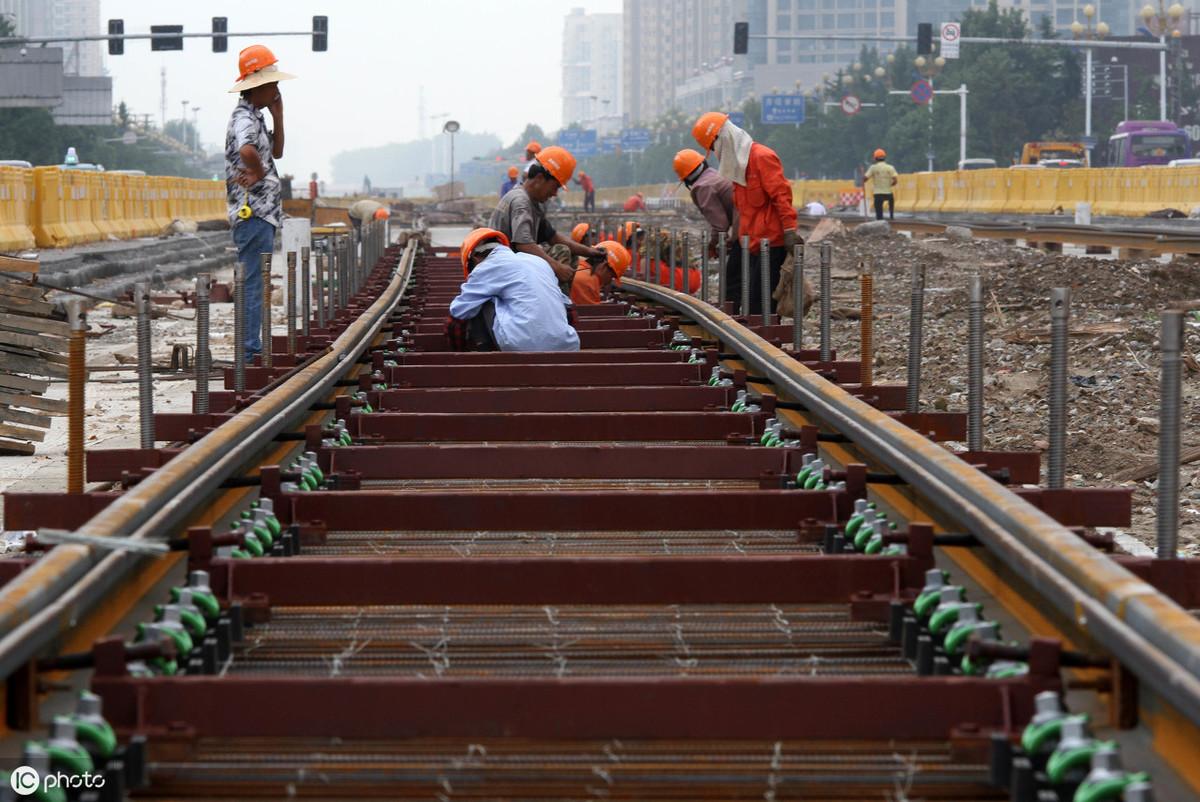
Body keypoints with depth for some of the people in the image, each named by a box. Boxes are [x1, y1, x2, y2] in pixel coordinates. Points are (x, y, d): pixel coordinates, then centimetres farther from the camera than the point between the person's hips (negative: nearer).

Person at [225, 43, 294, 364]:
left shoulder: (255, 117, 17)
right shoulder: (244, 119, -17)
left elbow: (276, 152, 26)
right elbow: (246, 150, -39)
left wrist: (278, 118, 14)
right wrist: (259, 172, -20)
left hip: (262, 214, 11)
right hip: (253, 213, -11)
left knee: (255, 284, 14)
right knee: (253, 284, -8)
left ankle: (253, 349, 19)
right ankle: (250, 350, -6)